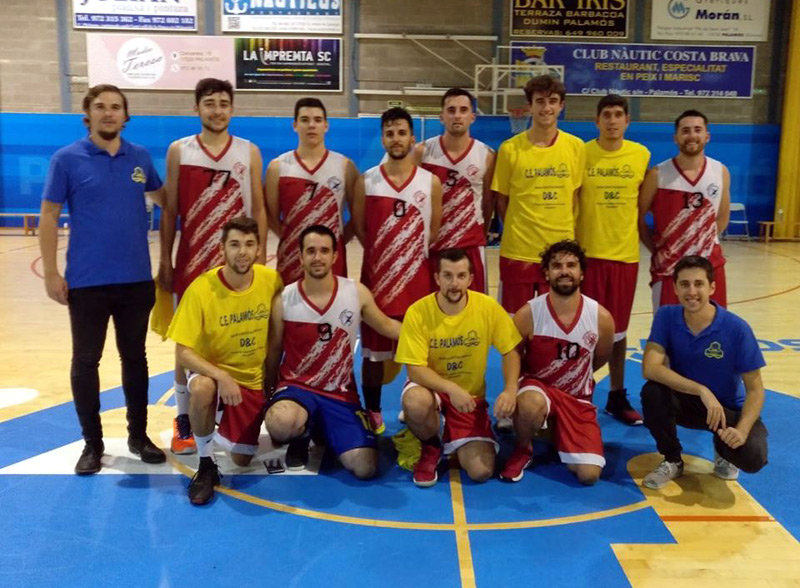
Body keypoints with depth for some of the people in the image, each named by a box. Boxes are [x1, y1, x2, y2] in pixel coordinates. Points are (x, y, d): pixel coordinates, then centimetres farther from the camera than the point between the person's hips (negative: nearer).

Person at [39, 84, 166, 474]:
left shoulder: (140, 158, 5)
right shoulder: (67, 159, -3)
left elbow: (163, 198, 20)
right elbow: (49, 216, -3)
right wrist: (51, 272, -8)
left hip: (137, 279, 3)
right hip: (87, 281, -2)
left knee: (135, 358, 12)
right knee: (86, 361, 6)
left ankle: (138, 435, 26)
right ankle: (92, 443, 21)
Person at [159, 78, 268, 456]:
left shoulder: (249, 152, 4)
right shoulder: (179, 151, 3)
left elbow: (258, 209, 5)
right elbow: (169, 211, 4)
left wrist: (260, 258, -1)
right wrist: (164, 262, 0)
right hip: (191, 262, 0)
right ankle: (184, 420, 16)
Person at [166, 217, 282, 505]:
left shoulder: (271, 280, -14)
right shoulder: (201, 288, -23)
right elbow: (183, 352, -22)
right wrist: (222, 377, -36)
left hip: (254, 380, 3)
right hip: (213, 372, -2)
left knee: (242, 460, 2)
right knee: (202, 388, -39)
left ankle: (225, 426, 37)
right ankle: (206, 465, -15)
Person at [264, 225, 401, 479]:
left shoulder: (357, 292, -4)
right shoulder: (284, 300, -7)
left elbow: (386, 326, 12)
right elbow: (274, 352, 4)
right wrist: (266, 398, 11)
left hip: (341, 394, 2)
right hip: (297, 387, -1)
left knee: (365, 468, -14)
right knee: (280, 424, -39)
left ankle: (323, 432, 20)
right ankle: (301, 436, 3)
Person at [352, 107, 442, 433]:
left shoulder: (431, 182, 0)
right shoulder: (366, 181, 0)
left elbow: (435, 233, 5)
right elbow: (358, 229, 4)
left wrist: (410, 256, 2)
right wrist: (383, 254, 3)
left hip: (417, 279, 0)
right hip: (376, 277, 0)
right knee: (373, 351, 8)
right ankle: (372, 414, 23)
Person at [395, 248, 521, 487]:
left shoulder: (488, 307, -14)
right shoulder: (418, 312, -19)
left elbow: (510, 351, -5)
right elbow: (415, 369, -20)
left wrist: (510, 390, -23)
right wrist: (452, 388, -36)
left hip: (470, 394, 1)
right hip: (431, 388, -1)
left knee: (481, 471, -14)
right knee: (415, 402, -39)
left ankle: (452, 440, 22)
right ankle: (431, 448, -3)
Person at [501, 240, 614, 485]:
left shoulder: (601, 317, -11)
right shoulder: (527, 314, -17)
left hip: (577, 398, 3)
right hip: (536, 388, -2)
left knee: (589, 475, -9)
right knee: (531, 405, -42)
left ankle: (555, 434, 24)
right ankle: (522, 450, -5)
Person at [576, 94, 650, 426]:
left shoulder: (642, 155, 3)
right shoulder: (580, 153, -4)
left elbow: (643, 204, 13)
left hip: (626, 253, 2)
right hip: (587, 252, -2)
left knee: (617, 329, 12)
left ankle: (617, 397, 24)